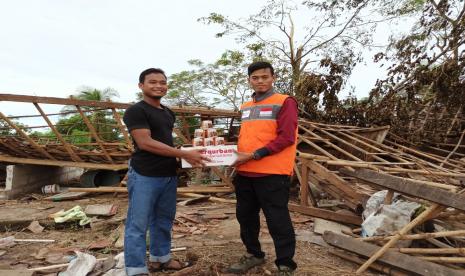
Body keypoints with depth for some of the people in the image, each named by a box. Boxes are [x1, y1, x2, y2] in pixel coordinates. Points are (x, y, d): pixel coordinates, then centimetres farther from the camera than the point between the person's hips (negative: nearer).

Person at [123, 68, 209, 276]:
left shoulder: (168, 113, 15)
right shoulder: (136, 111, -10)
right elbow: (145, 143, -19)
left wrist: (186, 156, 6)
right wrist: (185, 154, -20)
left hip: (168, 175, 8)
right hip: (144, 176, -8)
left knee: (164, 220, 17)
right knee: (138, 224, 0)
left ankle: (160, 258, 33)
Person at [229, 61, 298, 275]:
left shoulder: (285, 102, -5)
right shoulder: (245, 107, 16)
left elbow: (286, 138, -15)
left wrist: (254, 155, -18)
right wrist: (238, 157, 8)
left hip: (272, 173, -7)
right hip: (245, 173, 8)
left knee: (277, 220, 1)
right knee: (246, 216, 17)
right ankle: (253, 254, 36)